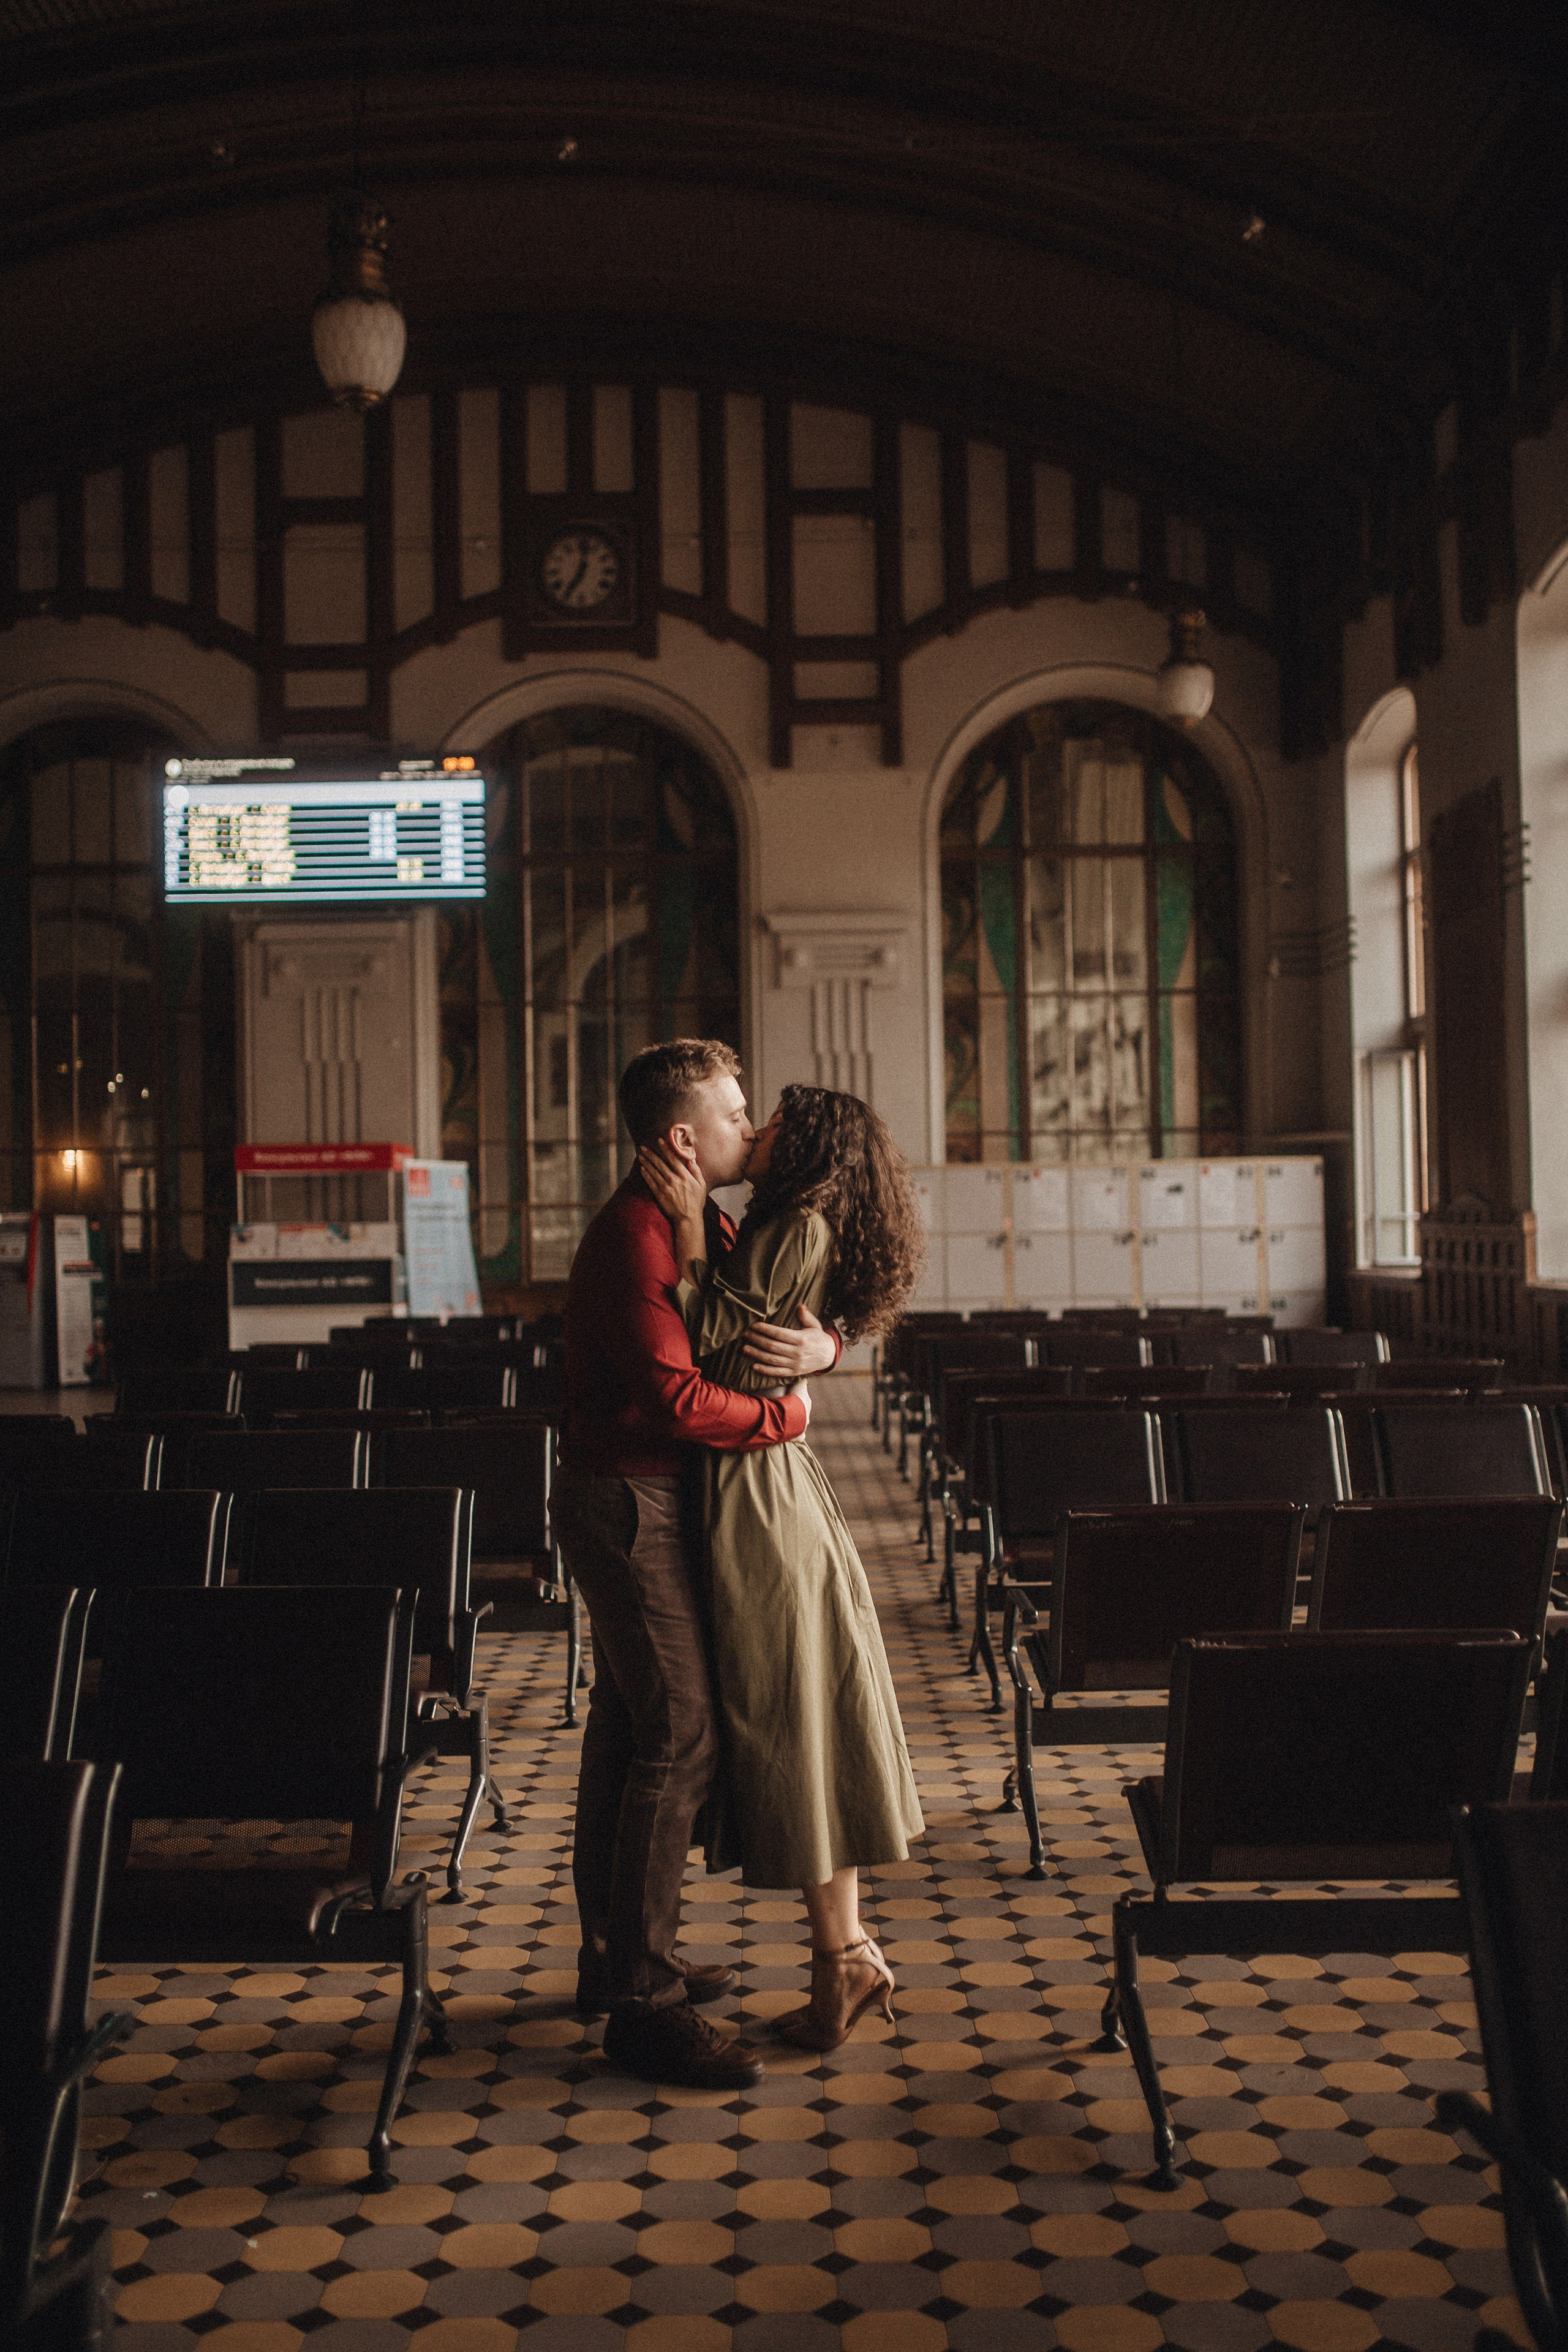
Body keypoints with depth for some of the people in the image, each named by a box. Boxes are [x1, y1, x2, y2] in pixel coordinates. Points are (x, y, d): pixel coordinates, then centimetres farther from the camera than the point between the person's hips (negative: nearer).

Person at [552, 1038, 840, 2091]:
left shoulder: (698, 1224, 14)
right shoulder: (637, 1237, -19)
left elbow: (784, 1314, 13)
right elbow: (677, 1401, -27)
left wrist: (823, 1345, -11)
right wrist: (785, 1414, -13)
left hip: (644, 1500, 11)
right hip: (630, 1500, -10)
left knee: (628, 1728, 16)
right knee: (679, 1737, -11)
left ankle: (618, 1958, 29)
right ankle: (644, 2003, -7)